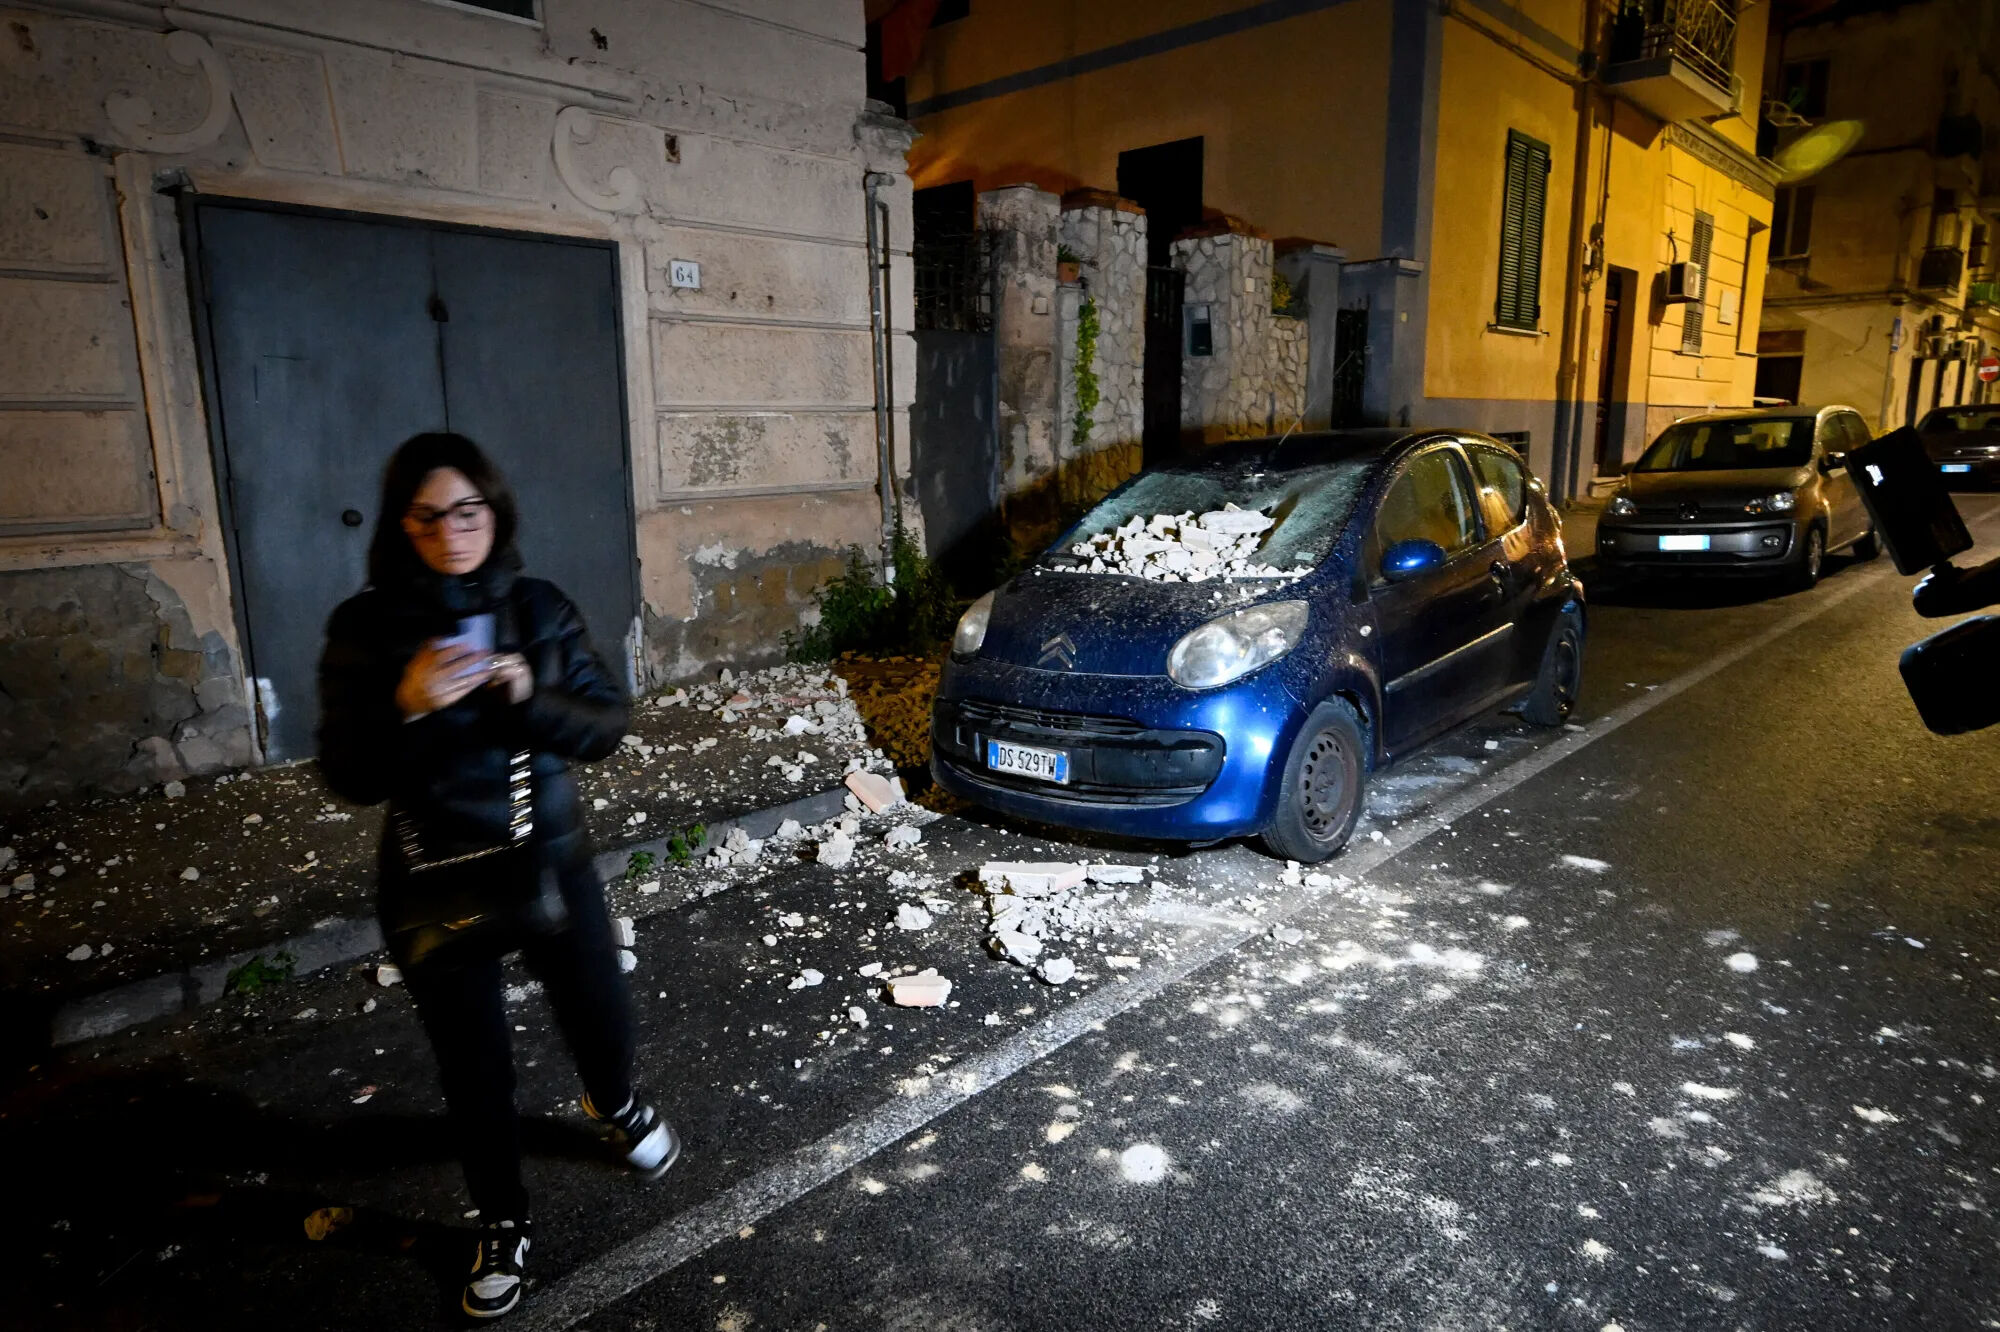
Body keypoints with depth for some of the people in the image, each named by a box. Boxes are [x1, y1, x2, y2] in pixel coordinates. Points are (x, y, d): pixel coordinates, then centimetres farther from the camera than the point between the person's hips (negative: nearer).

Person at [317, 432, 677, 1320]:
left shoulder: (540, 609, -4)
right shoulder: (365, 629, -10)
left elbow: (605, 728, -5)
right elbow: (350, 780, -10)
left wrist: (529, 697, -23)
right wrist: (408, 706, -29)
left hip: (552, 862, 2)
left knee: (600, 1019, 17)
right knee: (473, 1066, 13)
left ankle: (614, 1106, 54)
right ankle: (501, 1224, 39)